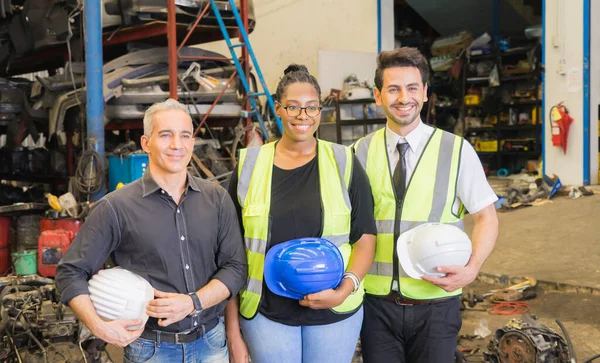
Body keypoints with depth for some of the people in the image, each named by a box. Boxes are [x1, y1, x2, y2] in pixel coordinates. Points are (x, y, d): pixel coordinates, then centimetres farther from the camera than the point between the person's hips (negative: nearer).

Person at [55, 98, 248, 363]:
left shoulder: (218, 199, 0)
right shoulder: (116, 207, -9)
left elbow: (235, 267, -1)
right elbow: (71, 272, -5)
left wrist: (193, 302, -16)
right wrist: (98, 326, -19)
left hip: (211, 341, 3)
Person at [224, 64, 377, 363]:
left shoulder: (343, 163, -2)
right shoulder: (249, 165, -1)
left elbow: (365, 238, 1)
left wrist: (344, 290, -15)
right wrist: (233, 330, 0)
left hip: (334, 313, 0)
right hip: (265, 313, 0)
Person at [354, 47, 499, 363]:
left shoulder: (457, 150, -4)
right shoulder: (360, 152, 0)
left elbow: (486, 218, -1)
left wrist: (472, 268, -18)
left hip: (435, 304, -1)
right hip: (376, 301, 1)